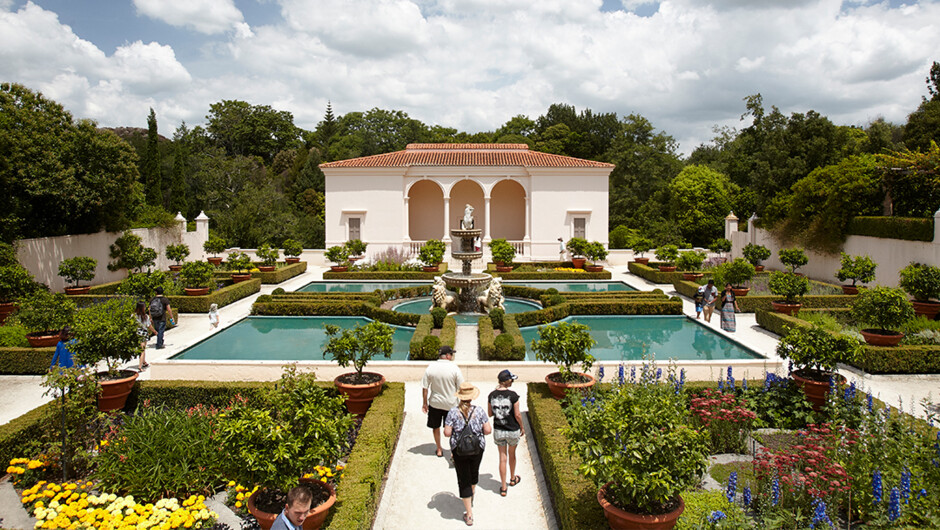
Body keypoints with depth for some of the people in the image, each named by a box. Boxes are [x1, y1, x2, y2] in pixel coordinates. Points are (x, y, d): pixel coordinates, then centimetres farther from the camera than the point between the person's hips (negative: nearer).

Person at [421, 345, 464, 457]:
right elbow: (461, 387, -9)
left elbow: (425, 387, -5)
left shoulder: (431, 367, -9)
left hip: (435, 403, 2)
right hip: (451, 404, -2)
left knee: (436, 427, 20)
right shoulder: (454, 368, -14)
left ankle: (439, 450, 34)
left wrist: (425, 403, 5)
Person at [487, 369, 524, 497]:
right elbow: (517, 415, -13)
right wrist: (522, 427, 4)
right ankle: (513, 479, 43)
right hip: (513, 430, -2)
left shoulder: (491, 395, -7)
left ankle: (503, 487, 16)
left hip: (498, 431, 2)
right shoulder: (513, 395, -18)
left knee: (503, 458, 12)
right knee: (512, 454, 22)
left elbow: (490, 414, 3)